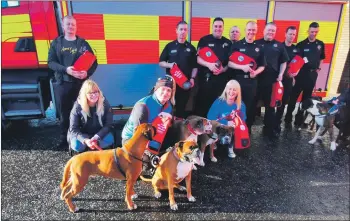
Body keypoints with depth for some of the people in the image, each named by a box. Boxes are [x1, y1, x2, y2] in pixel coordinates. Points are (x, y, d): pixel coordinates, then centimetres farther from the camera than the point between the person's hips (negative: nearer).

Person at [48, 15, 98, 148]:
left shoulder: (83, 43, 6)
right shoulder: (56, 43, 8)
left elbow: (94, 62, 2)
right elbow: (51, 62, 0)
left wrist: (87, 73, -18)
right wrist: (66, 69, -18)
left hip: (80, 83, -1)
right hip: (62, 84, 1)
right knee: (64, 113, 9)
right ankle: (64, 139, 23)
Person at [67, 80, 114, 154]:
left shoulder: (104, 103, -17)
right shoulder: (78, 106, -19)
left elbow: (108, 124, -13)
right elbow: (73, 129, -17)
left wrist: (97, 137, -28)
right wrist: (85, 140, -34)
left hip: (99, 133, 1)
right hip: (82, 134, 0)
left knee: (110, 140, -27)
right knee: (76, 145, -28)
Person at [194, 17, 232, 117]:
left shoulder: (228, 43, 12)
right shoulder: (204, 40, 3)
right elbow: (198, 58, -2)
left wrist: (223, 69, -8)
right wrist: (209, 65, -19)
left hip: (221, 78, 3)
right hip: (205, 77, -2)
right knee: (202, 102, 1)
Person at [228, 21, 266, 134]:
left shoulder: (259, 48, 10)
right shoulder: (237, 45, 1)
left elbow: (262, 66, 11)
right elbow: (229, 63, -5)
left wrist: (256, 72, -9)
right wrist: (242, 67, -19)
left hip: (252, 81, 3)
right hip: (238, 80, -2)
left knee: (250, 106, 7)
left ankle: (248, 129, 22)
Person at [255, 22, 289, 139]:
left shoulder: (279, 45, 10)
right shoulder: (256, 43, 4)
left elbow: (283, 62, 14)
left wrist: (280, 74, 2)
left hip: (272, 79, 2)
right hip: (256, 78, -2)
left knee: (270, 105, 10)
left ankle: (269, 129, 23)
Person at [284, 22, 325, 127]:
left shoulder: (321, 44, 8)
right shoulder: (301, 44, -5)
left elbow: (321, 58, 18)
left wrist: (318, 69, 7)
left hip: (313, 74, 5)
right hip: (301, 73, -4)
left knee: (307, 97, 11)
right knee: (294, 97, -4)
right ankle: (288, 119, 4)